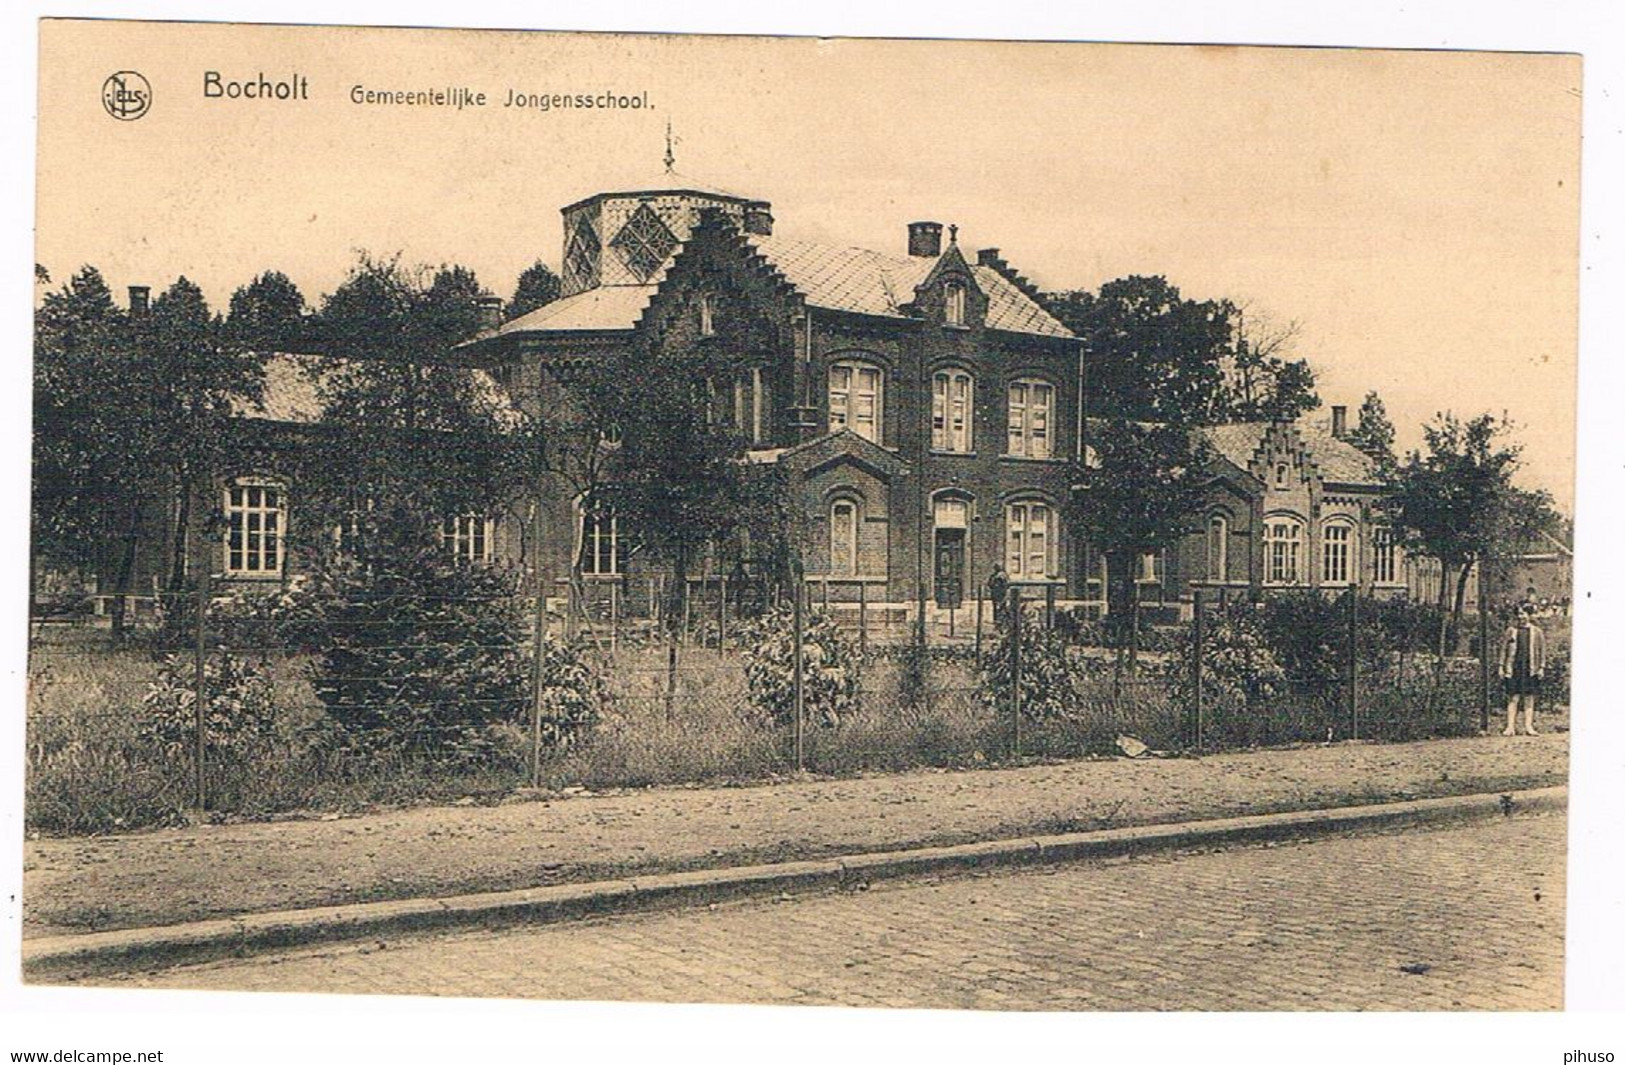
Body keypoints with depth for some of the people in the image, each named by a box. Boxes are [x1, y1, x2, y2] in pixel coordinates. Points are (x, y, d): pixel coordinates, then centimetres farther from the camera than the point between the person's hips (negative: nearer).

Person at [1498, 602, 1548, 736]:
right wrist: (1501, 666, 5)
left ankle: (1528, 726, 8)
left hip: (1530, 669, 0)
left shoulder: (1537, 632, 7)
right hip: (1514, 668, 0)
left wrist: (1541, 667, 1)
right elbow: (1504, 648, 10)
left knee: (1529, 699, 3)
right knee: (1513, 698, -3)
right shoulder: (1511, 630, 8)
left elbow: (1542, 650, 8)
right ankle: (1510, 727, -2)